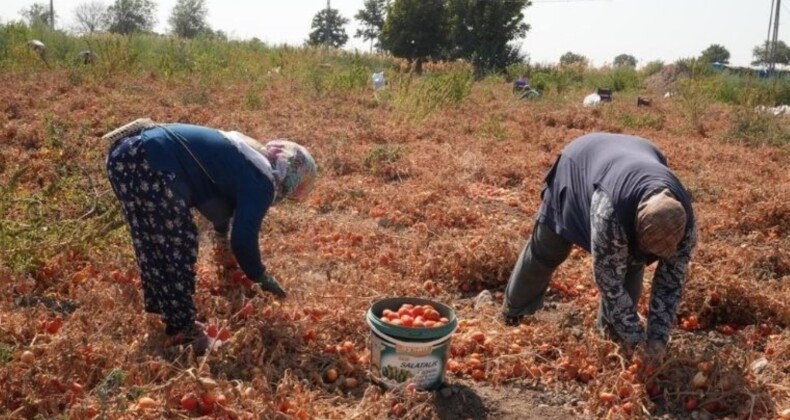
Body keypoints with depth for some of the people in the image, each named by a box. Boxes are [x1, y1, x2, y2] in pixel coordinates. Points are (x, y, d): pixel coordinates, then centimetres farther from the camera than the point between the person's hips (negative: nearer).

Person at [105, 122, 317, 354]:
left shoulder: (248, 160, 26)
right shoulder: (262, 181, -2)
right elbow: (243, 239, -4)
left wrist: (222, 237, 62)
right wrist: (262, 277, 14)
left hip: (124, 152, 10)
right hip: (150, 163, -10)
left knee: (151, 239, 23)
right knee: (178, 245, 1)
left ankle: (159, 302, 40)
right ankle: (182, 329, 11)